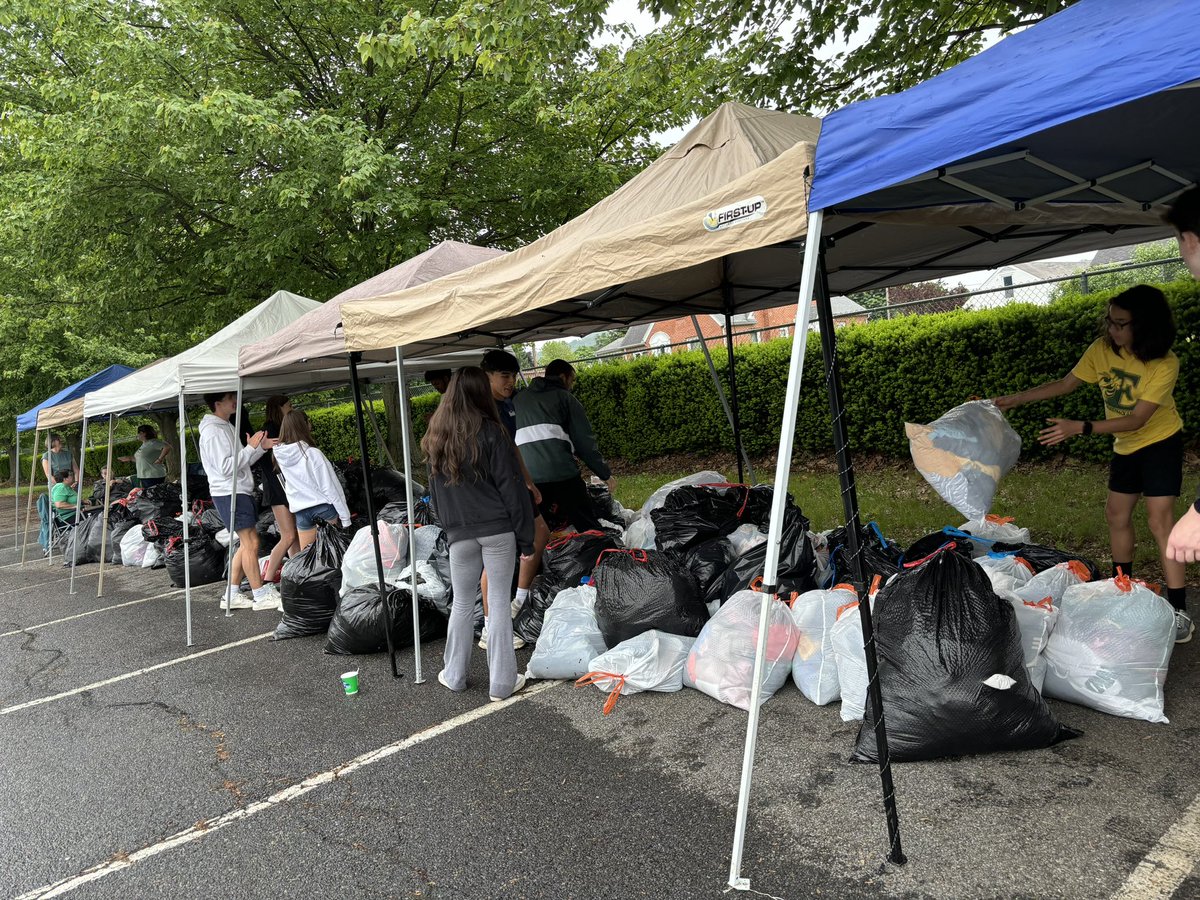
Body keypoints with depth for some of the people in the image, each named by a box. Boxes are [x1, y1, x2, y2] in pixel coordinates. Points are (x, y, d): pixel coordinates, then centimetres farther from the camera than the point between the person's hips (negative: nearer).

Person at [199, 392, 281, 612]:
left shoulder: (227, 427, 17)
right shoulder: (212, 431, -14)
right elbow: (225, 467, -21)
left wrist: (261, 447, 4)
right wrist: (251, 447, -18)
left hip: (241, 491, 10)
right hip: (229, 493, -10)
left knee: (246, 543, 11)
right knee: (250, 543, -7)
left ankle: (231, 594, 17)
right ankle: (261, 596, -1)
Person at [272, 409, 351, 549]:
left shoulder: (280, 455, -2)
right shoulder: (313, 454, -16)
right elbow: (331, 487, -13)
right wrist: (345, 517, -7)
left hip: (301, 511, 4)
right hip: (324, 506, -4)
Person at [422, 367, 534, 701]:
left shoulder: (436, 437, 7)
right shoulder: (491, 432, -9)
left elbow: (435, 489, 15)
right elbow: (511, 488, -9)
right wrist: (525, 537, -4)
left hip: (459, 533, 4)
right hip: (497, 530, -3)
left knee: (462, 604, 16)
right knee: (499, 602, 4)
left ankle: (454, 676, 27)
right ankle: (501, 683, 11)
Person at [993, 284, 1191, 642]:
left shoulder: (1165, 364, -26)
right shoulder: (1102, 348, -12)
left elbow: (1137, 419, -28)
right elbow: (1066, 383, 0)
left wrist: (1080, 428, -37)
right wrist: (1018, 398, -8)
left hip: (1160, 442, -6)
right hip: (1125, 445, 6)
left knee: (1160, 521, -14)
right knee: (1116, 514, 11)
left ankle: (1179, 612, -9)